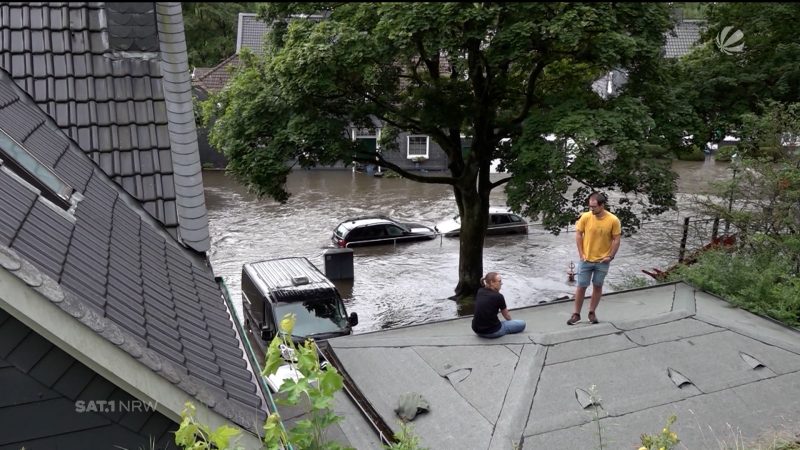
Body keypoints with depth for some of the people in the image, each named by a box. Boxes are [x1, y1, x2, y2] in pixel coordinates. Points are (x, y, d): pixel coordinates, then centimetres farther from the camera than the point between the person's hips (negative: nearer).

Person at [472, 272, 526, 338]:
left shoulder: (479, 292, 3)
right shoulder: (498, 296, -14)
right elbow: (507, 316, 7)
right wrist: (510, 321, 25)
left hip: (476, 330, 6)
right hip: (492, 332, -6)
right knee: (522, 323, 7)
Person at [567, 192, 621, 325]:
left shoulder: (613, 220, -14)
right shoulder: (585, 217, -11)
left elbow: (616, 240, -4)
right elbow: (578, 235, -2)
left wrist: (610, 256, -8)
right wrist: (581, 253, -5)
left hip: (602, 261, 0)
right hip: (586, 260, 0)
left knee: (597, 286, 11)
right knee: (581, 286, 4)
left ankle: (592, 312, 26)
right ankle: (576, 314, 16)